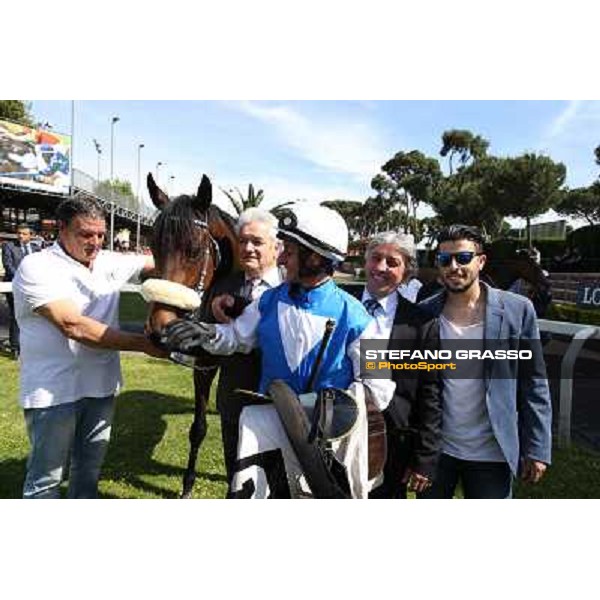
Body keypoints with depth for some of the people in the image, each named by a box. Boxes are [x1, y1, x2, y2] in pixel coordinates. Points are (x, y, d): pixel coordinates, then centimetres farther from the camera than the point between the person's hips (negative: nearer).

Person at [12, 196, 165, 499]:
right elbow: (74, 326, -24)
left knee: (90, 470, 21)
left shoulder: (108, 263, 4)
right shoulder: (36, 267, -14)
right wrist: (143, 343, -26)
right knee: (46, 478, 8)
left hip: (101, 387, 6)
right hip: (53, 392, -6)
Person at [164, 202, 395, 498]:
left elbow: (378, 389, -12)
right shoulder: (270, 301, -3)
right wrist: (206, 334, -11)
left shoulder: (352, 316, -15)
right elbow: (236, 336, 9)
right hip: (270, 415, 2)